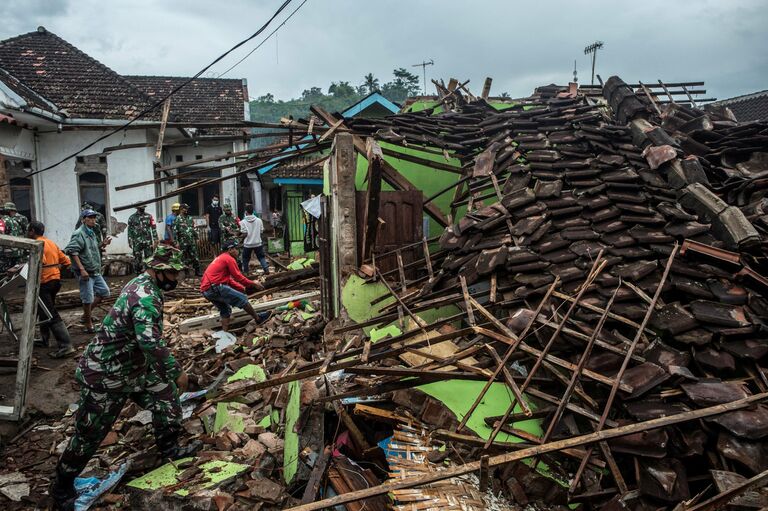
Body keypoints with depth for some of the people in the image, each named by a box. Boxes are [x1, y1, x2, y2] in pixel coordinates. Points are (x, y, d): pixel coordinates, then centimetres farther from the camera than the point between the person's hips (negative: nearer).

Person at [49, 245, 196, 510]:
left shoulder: (141, 284, 3)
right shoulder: (146, 297, -29)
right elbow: (151, 342, -41)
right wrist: (177, 372, -30)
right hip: (107, 375, -9)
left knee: (166, 395, 10)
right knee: (90, 433, 6)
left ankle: (169, 449, 28)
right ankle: (61, 487, 27)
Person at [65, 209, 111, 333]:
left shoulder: (92, 233, 15)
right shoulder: (79, 234, -13)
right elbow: (72, 252, -21)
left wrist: (102, 245, 8)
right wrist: (82, 269, -25)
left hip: (95, 271, 9)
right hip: (85, 272, -9)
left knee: (104, 291, 13)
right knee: (88, 298, -4)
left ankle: (87, 313, 27)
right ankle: (88, 324, 11)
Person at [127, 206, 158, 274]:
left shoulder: (149, 216, 3)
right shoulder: (132, 218, 4)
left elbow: (153, 228, 2)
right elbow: (129, 230, 6)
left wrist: (155, 239, -4)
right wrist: (129, 241, 2)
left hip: (148, 241, 0)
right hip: (137, 242, 0)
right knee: (137, 259, 3)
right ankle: (138, 273, 13)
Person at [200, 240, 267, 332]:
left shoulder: (220, 259, 27)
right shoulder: (229, 259, -4)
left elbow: (230, 280, 27)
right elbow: (238, 277, -6)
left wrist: (243, 288, 23)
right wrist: (253, 284, 4)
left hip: (206, 290, 10)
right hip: (215, 287, -10)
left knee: (225, 310, 20)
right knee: (242, 299, -1)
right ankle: (258, 318, 10)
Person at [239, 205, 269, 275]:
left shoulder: (243, 222, -11)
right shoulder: (259, 220, -4)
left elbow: (244, 233, -14)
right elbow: (261, 231, 1)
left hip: (247, 244, -2)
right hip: (258, 243, 2)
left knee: (245, 259, 13)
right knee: (261, 257, 12)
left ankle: (245, 271, 20)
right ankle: (266, 269, 4)